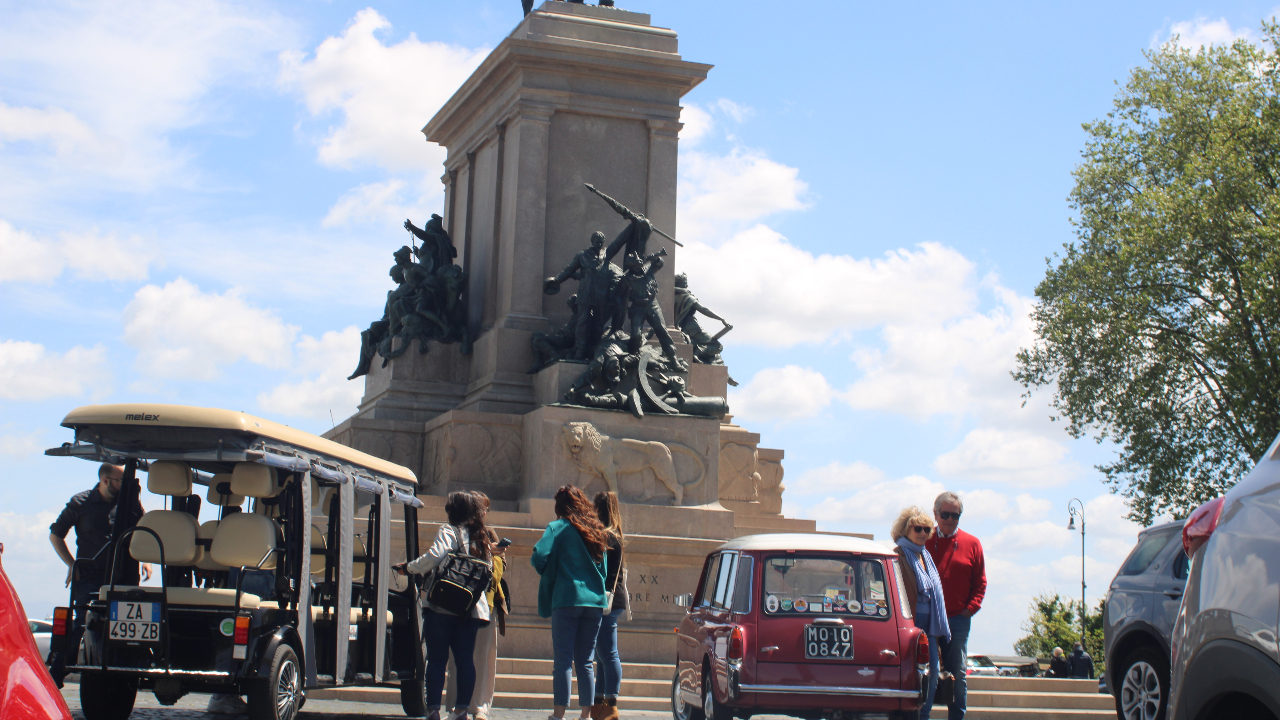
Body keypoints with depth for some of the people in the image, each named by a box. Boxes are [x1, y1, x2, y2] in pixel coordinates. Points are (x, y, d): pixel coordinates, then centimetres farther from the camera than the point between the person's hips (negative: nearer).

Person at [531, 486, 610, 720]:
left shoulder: (558, 527, -1)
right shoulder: (596, 531, 16)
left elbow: (539, 557, -11)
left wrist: (549, 576, 6)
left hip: (567, 599, -5)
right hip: (594, 602, 5)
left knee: (563, 659, -4)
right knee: (585, 661, 9)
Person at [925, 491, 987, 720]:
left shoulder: (972, 544, 8)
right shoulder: (924, 543, 6)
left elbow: (980, 583, 10)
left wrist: (970, 609, -2)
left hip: (958, 619, 0)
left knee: (957, 675, 2)